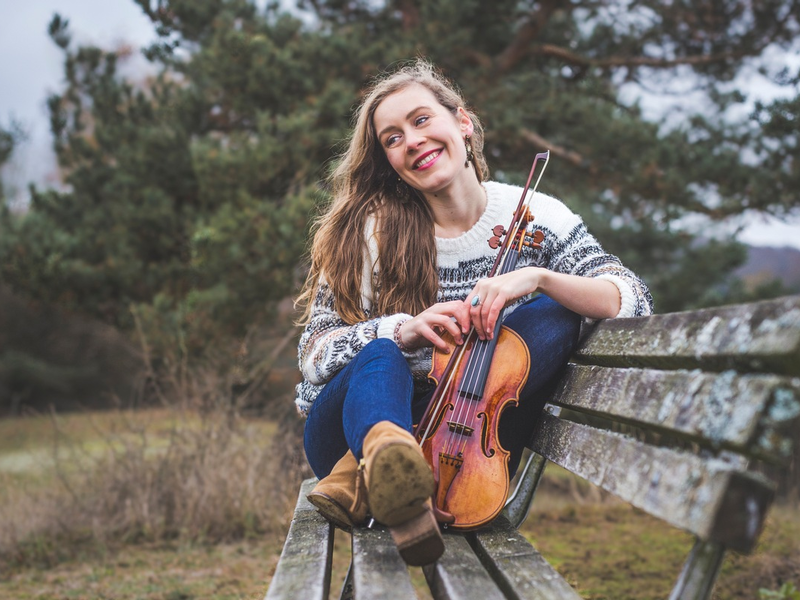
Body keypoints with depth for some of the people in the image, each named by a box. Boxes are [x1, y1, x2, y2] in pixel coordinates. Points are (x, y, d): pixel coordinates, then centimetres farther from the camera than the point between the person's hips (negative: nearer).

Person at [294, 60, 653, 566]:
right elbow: (315, 353, -8)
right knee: (380, 355, -31)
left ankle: (368, 475, -31)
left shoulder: (534, 219, -1)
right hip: (358, 423, -1)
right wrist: (402, 330, -27)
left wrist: (537, 277, -30)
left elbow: (634, 302, -13)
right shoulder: (373, 232, -3)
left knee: (555, 316, -21)